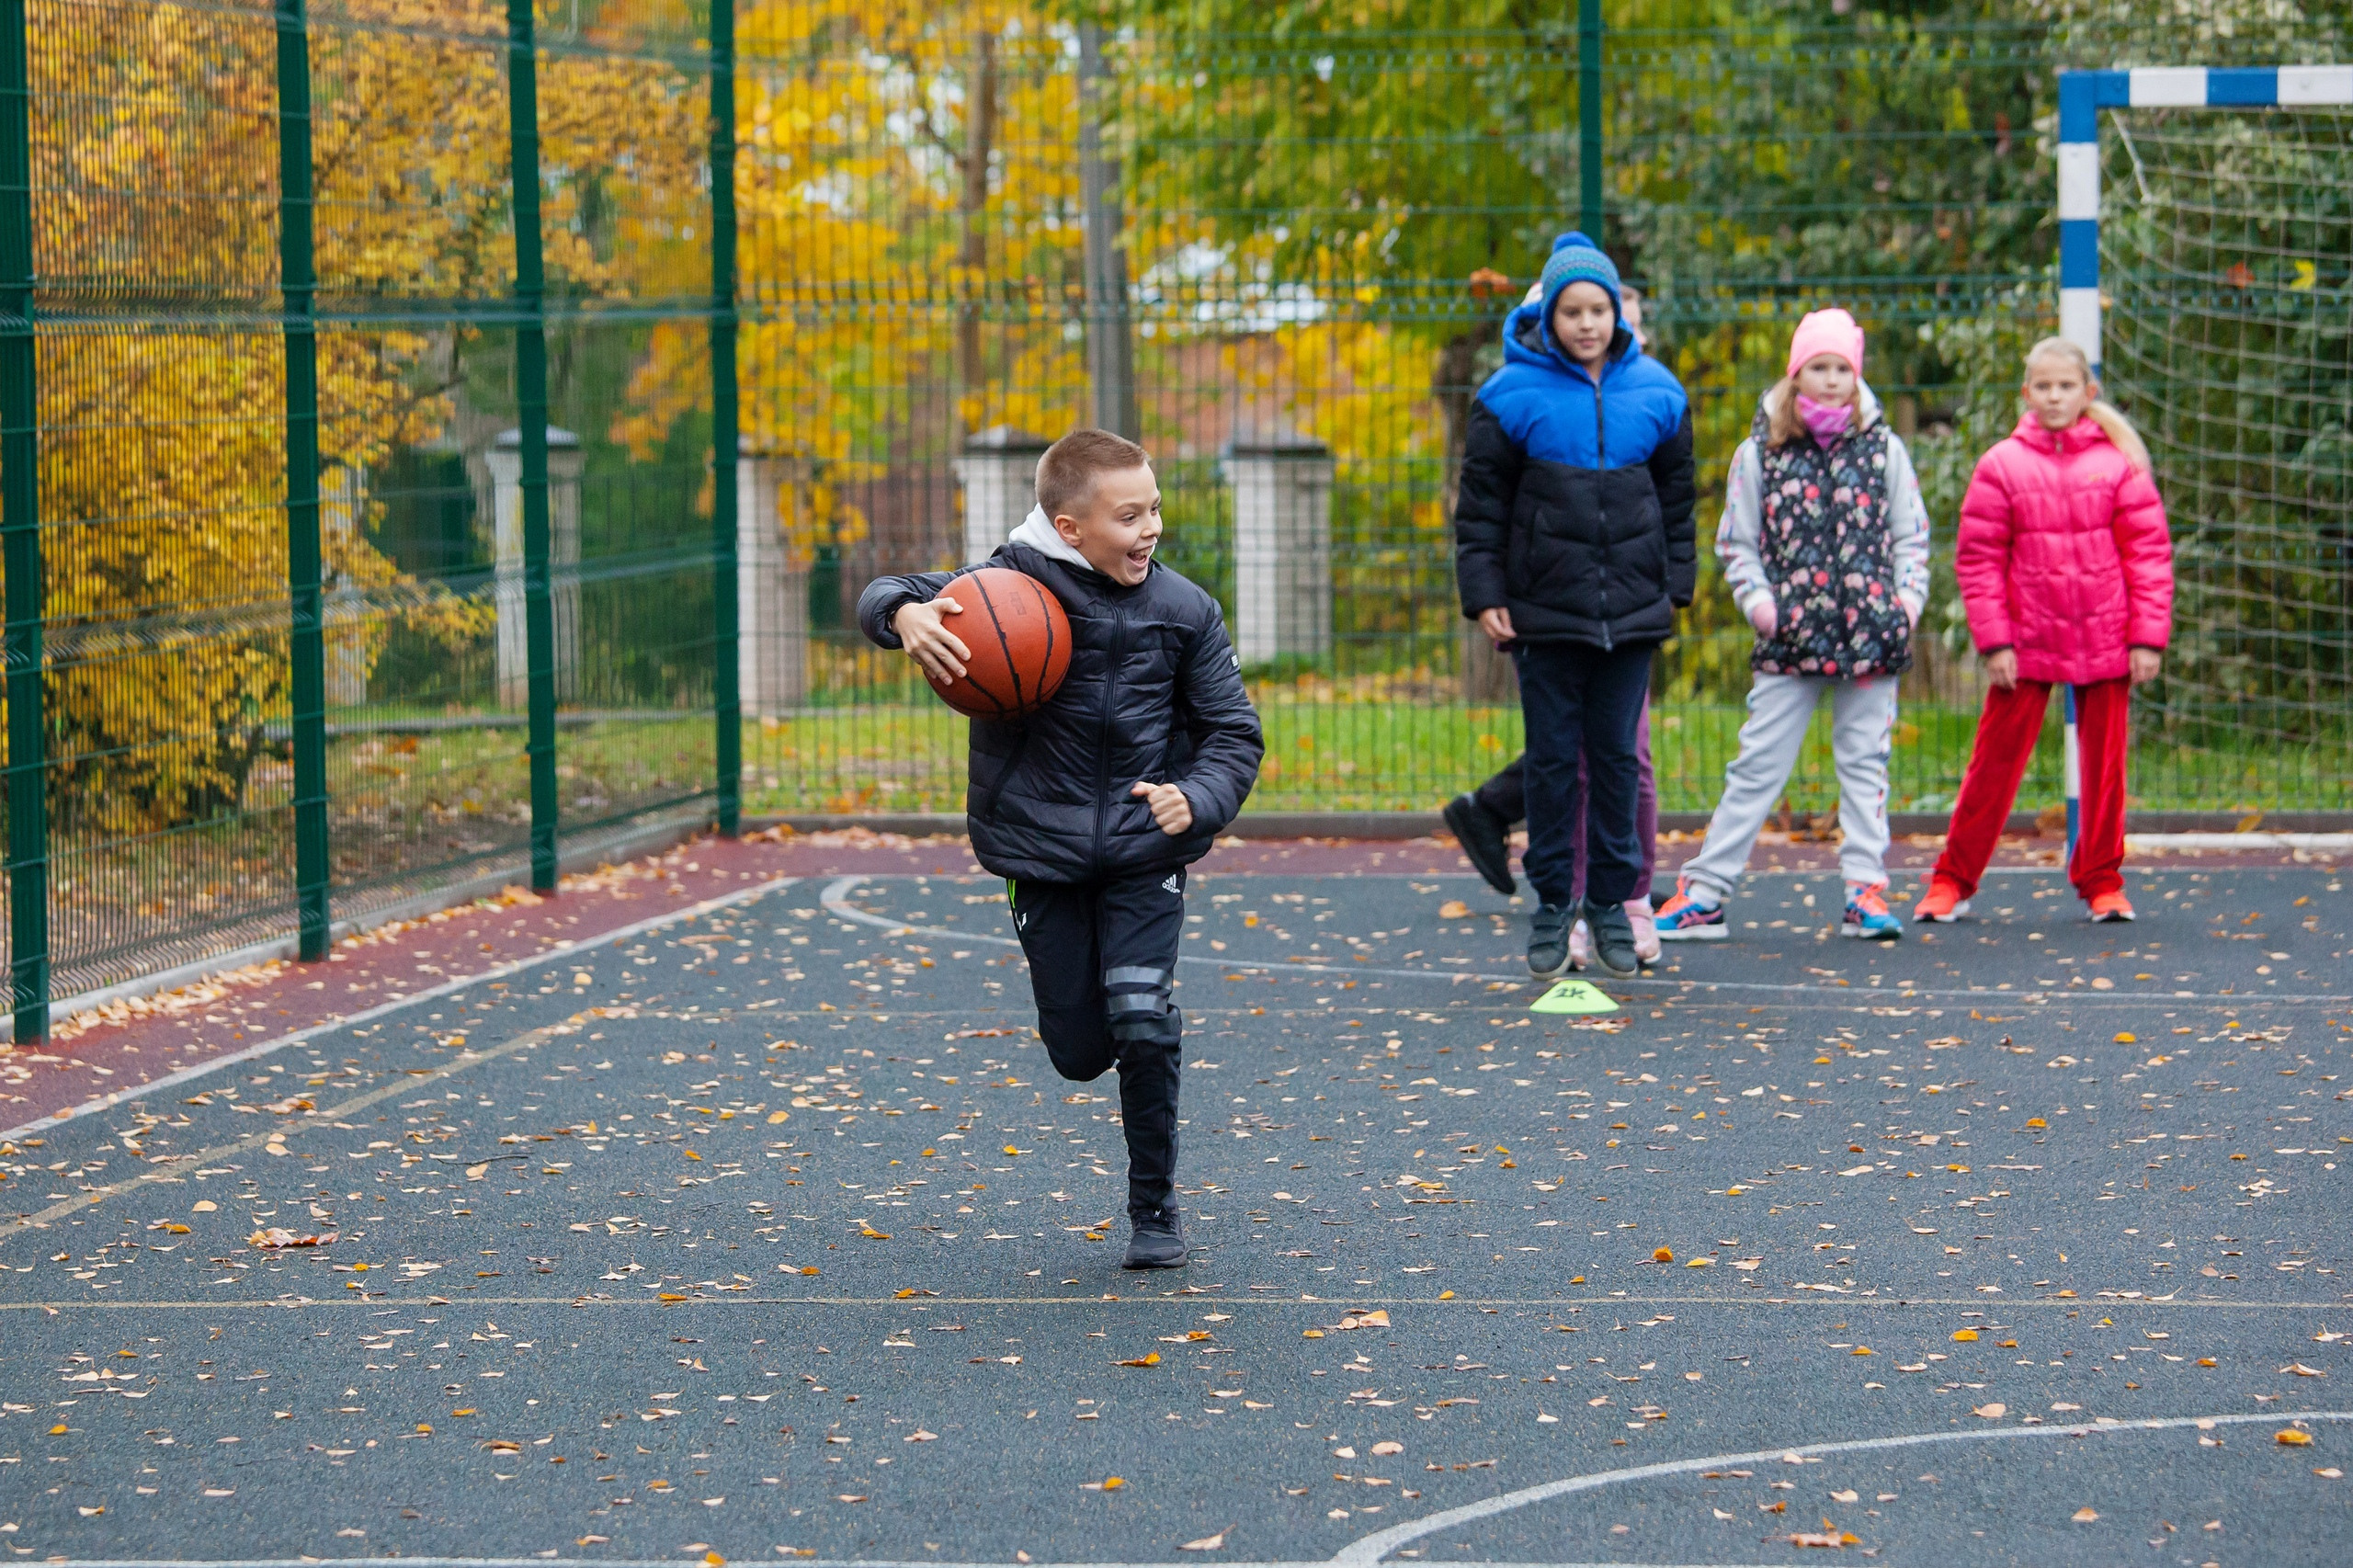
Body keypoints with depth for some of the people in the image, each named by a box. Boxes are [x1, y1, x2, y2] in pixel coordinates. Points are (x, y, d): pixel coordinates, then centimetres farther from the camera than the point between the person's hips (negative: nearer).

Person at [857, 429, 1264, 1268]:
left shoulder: (1184, 610, -3)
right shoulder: (1015, 586, -9)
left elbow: (1235, 731, 3)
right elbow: (886, 597, -6)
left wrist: (1197, 799, -17)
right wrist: (906, 614, -31)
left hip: (1144, 851, 0)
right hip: (1042, 850, 0)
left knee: (1142, 1023, -15)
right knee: (1079, 1051, 4)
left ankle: (1155, 1207, 5)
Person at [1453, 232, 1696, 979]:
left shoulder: (1654, 392, 6)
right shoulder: (1514, 394, -3)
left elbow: (1676, 498, 15)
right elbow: (1481, 503, 0)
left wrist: (1676, 586, 11)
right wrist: (1483, 594, -5)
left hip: (1632, 609, 2)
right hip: (1546, 609, -2)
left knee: (1617, 754, 6)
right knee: (1553, 757, 3)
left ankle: (1612, 901, 15)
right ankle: (1552, 904, 12)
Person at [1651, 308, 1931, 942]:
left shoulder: (1883, 449, 6)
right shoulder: (1761, 452, 4)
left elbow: (1911, 535, 11)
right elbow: (1736, 542, 8)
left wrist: (1908, 599, -3)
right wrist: (1756, 599, -7)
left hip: (1870, 634, 1)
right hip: (1789, 639, -1)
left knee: (1864, 763, 5)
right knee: (1758, 767, 0)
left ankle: (1866, 891, 9)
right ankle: (1702, 895, 2)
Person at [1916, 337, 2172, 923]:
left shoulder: (2118, 463, 2)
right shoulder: (2002, 466, 0)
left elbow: (2149, 552, 2)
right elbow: (1977, 558, 0)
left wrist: (2148, 637, -4)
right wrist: (1994, 641, -7)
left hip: (2105, 643, 1)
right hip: (2027, 643, -1)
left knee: (2105, 763, 7)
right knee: (1995, 761, 2)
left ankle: (2102, 882, 18)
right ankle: (1952, 881, 9)